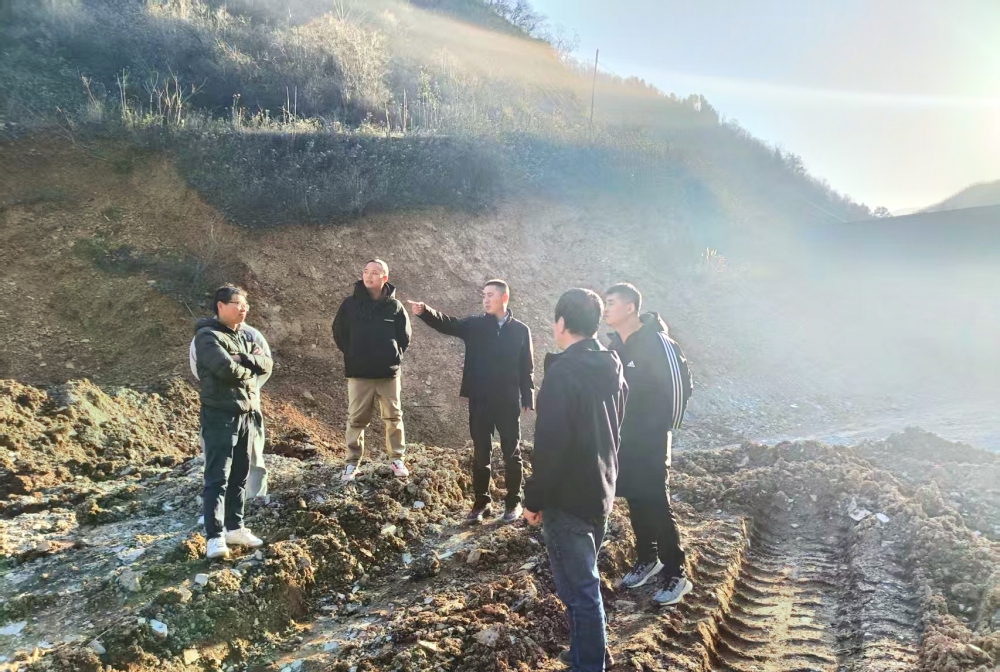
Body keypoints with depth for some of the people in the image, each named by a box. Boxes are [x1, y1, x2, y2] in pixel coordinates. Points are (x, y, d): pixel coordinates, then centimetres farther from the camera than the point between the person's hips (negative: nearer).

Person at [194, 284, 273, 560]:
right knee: (217, 477, -7)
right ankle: (215, 536, -6)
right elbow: (226, 367, -24)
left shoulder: (243, 336, 17)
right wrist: (250, 369, -4)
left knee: (239, 476, 13)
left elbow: (267, 364, 8)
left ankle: (234, 527, 23)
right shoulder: (207, 335, -9)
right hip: (220, 414, -8)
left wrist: (245, 359, -12)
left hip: (247, 413, 8)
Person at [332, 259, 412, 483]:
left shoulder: (395, 306, 1)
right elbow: (339, 332, 8)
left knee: (393, 417, 7)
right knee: (356, 419, 5)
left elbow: (404, 336, 10)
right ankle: (353, 462, 14)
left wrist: (395, 356, 2)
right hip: (358, 373, 0)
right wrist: (352, 355, 5)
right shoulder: (350, 303, 0)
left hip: (388, 372, 0)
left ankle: (397, 459, 19)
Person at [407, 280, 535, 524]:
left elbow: (527, 368, 1)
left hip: (508, 402, -1)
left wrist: (527, 399, -2)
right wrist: (424, 311, -30)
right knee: (480, 453, 8)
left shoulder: (520, 330, 0)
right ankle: (481, 502, 20)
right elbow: (447, 324, -13)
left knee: (511, 453, 9)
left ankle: (513, 502, 23)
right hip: (480, 401, 1)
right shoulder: (475, 325, 3)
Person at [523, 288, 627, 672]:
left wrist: (534, 500, -12)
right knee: (586, 582, 23)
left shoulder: (562, 372, -21)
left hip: (568, 498, -9)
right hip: (601, 492, 9)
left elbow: (550, 446, -22)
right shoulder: (612, 368, 5)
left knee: (578, 589, 2)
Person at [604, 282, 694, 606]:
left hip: (650, 439, -7)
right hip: (623, 437, 7)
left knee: (656, 504, -4)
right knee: (635, 501, 15)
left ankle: (676, 575, 8)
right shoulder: (617, 343, 6)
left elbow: (679, 386, -17)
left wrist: (667, 427, -12)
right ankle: (647, 559, 31)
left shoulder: (657, 341, -18)